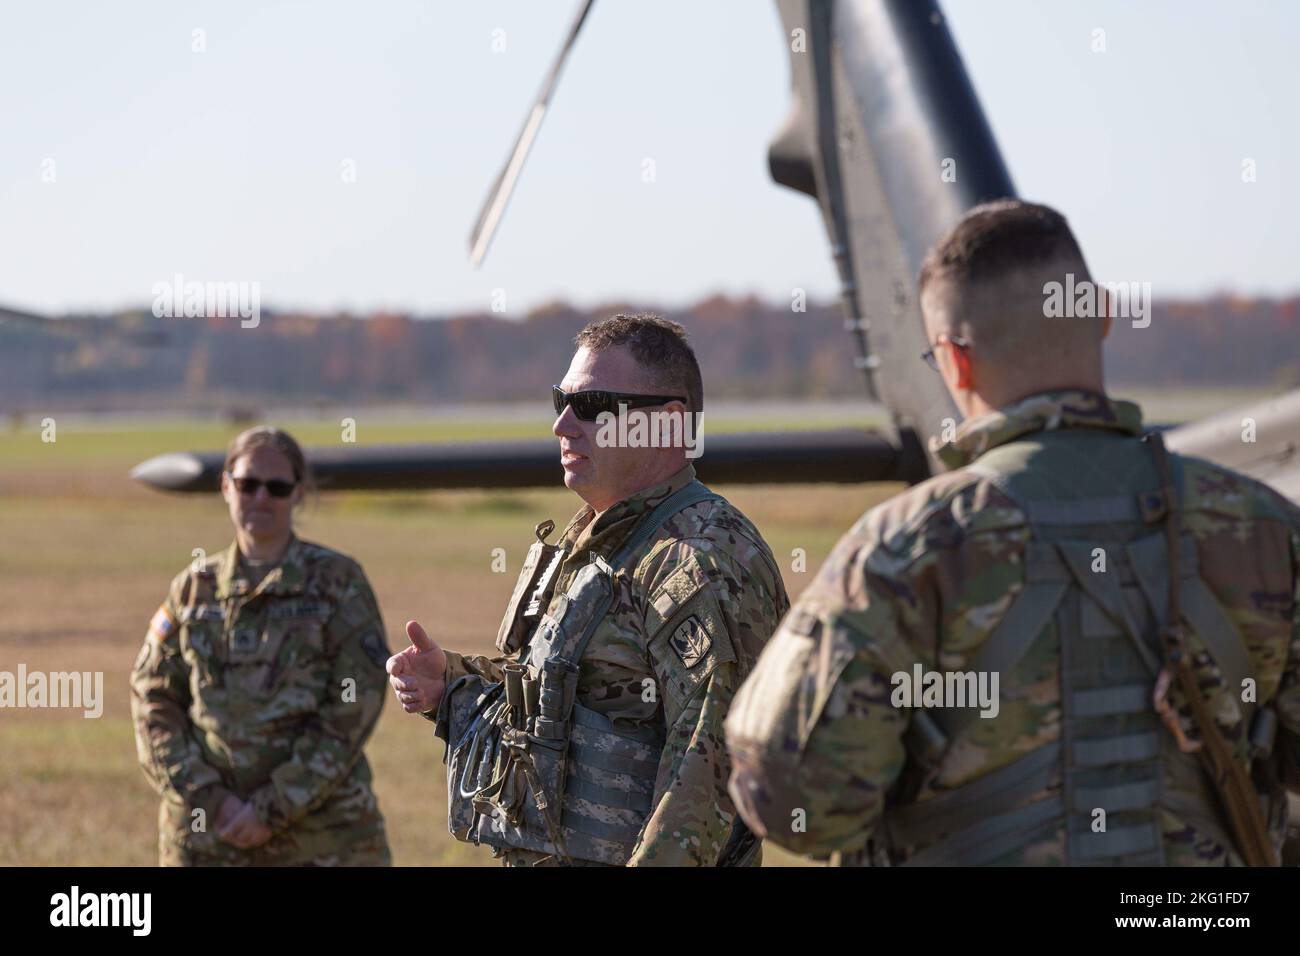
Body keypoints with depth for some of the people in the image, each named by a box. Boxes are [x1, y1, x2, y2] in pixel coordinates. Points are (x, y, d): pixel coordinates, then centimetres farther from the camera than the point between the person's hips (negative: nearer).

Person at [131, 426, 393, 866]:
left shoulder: (338, 582, 2)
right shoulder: (193, 587, 10)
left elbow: (353, 707, -6)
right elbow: (153, 700, 5)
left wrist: (275, 808, -12)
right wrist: (209, 798, -9)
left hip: (324, 837, -2)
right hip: (206, 839, 3)